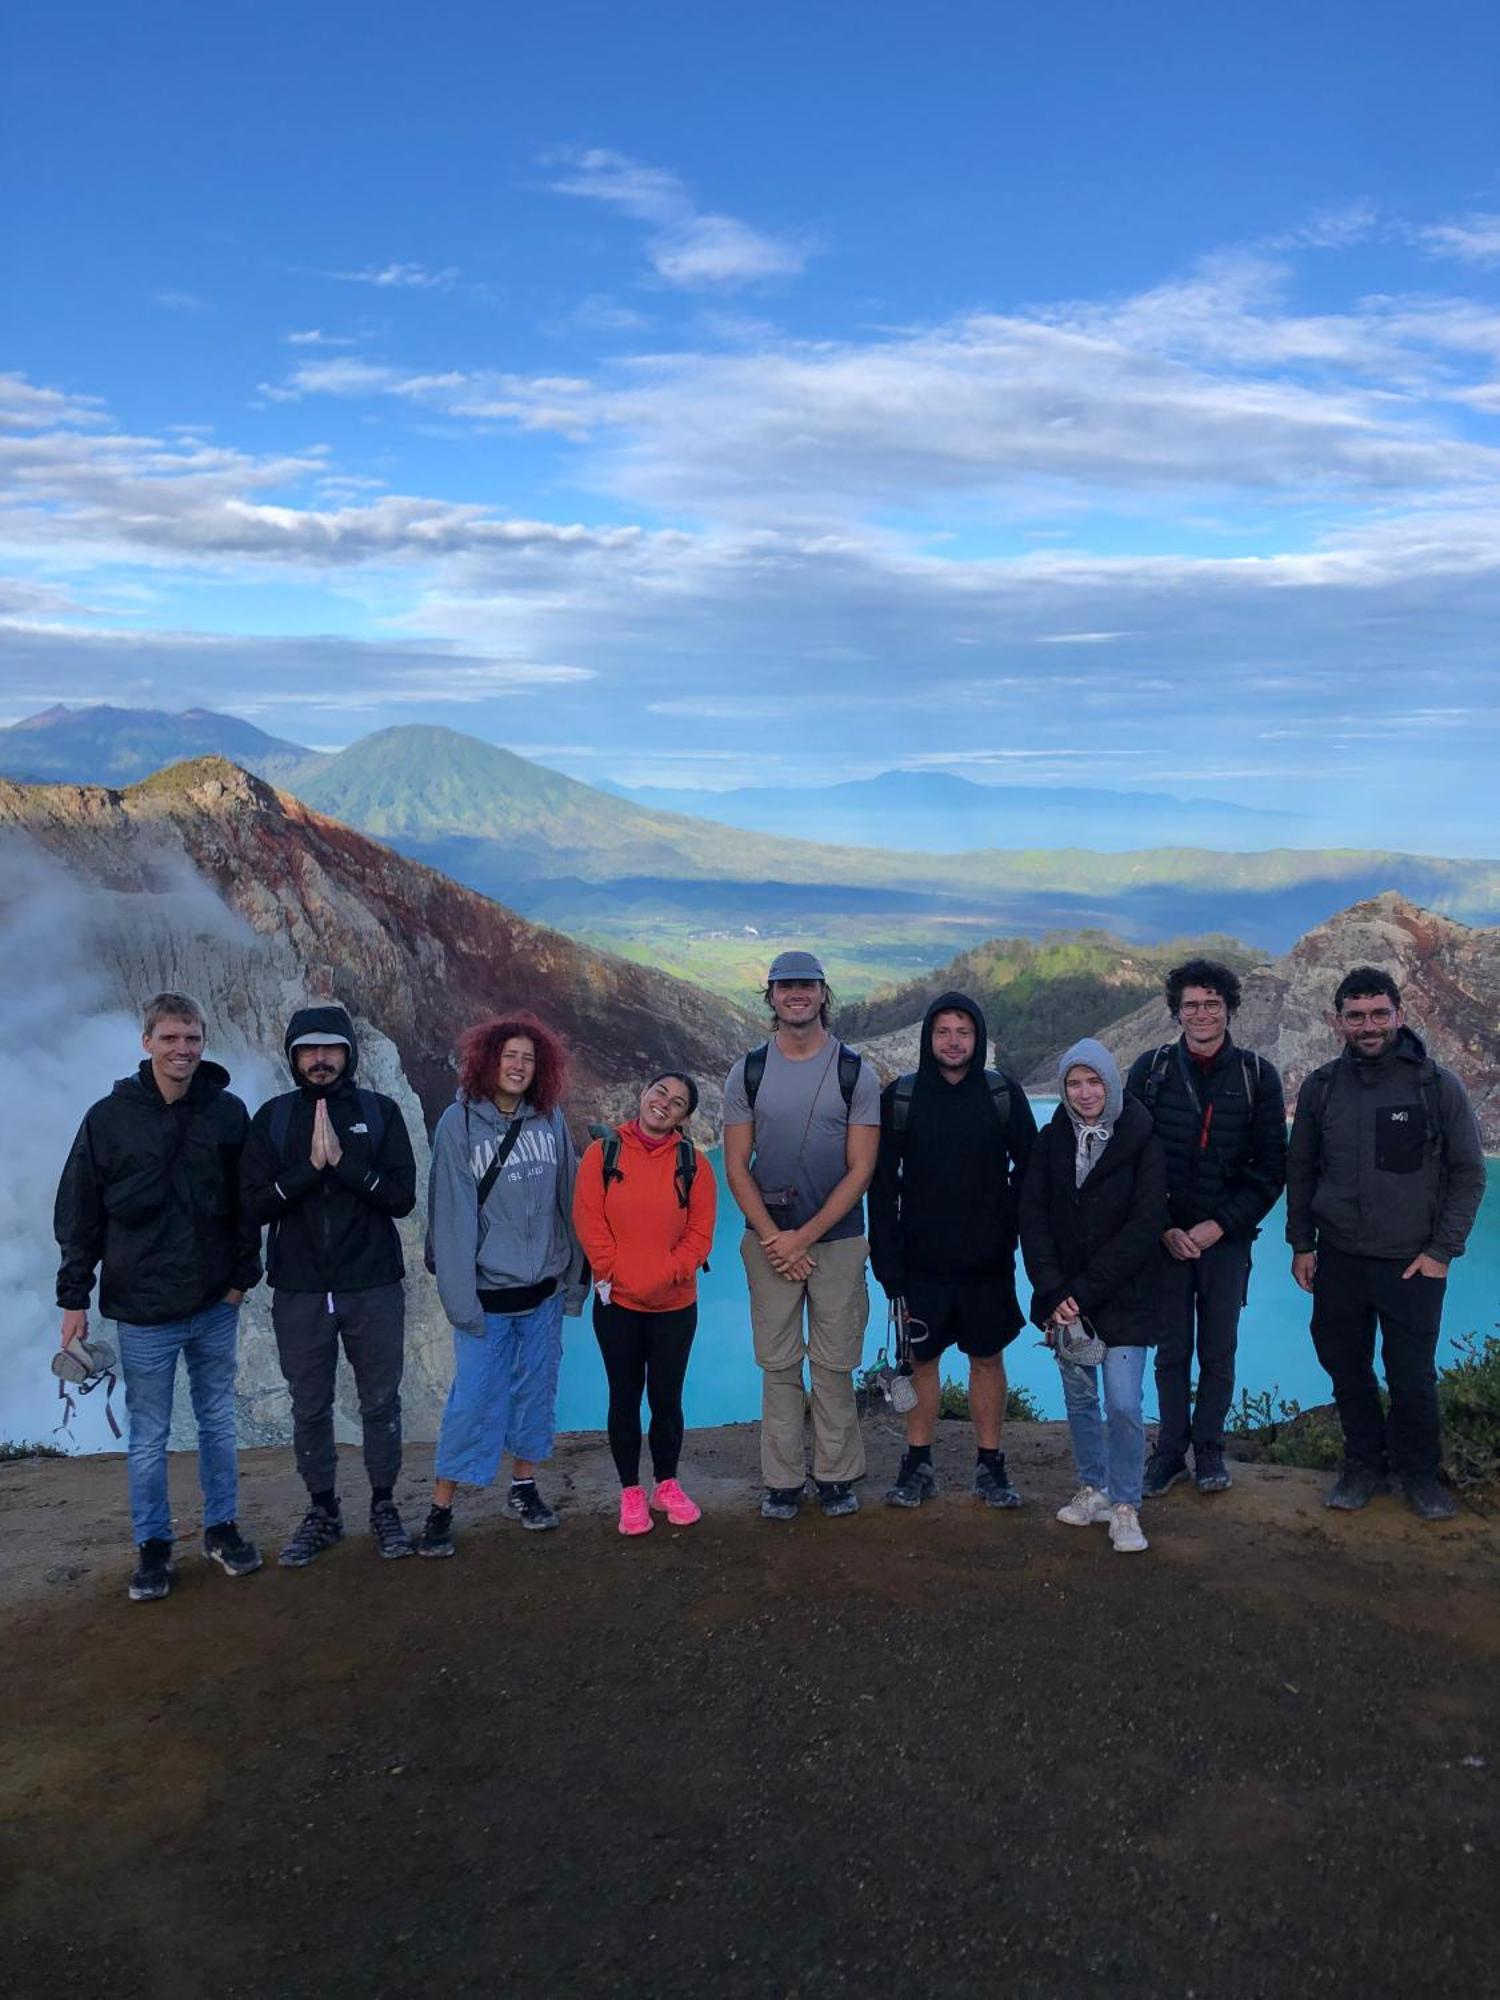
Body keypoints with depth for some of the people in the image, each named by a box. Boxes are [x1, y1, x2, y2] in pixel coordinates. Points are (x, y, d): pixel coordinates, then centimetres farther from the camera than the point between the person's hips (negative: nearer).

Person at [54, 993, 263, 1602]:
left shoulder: (228, 1112, -2)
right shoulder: (110, 1117, -6)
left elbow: (247, 1203, 5)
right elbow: (79, 1215, -1)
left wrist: (243, 1274, 1)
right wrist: (74, 1298, -2)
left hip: (216, 1306, 2)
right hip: (143, 1311, -2)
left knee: (218, 1422, 13)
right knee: (148, 1437, 8)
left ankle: (222, 1528, 28)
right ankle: (152, 1546, 22)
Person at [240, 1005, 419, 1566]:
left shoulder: (380, 1112, -1)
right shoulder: (273, 1118, 2)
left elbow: (402, 1197, -8)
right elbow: (253, 1203, -6)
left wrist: (343, 1161, -20)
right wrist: (310, 1166, -19)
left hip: (374, 1288, -1)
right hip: (300, 1292, 1)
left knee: (380, 1402, 10)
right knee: (309, 1408, 11)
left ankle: (384, 1504, 26)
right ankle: (322, 1512, 26)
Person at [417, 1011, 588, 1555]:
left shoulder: (550, 1119, 3)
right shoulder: (459, 1122, -8)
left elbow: (567, 1199, 7)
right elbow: (453, 1213, -10)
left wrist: (575, 1276, 6)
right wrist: (460, 1295, -14)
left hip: (543, 1287, 4)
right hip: (487, 1290, -4)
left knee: (536, 1388, 13)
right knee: (474, 1397, -3)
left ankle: (524, 1487, 29)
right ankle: (441, 1510, 8)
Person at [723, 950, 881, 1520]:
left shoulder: (855, 1073, -2)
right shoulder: (749, 1072, 3)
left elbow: (860, 1169, -5)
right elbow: (736, 1166, 2)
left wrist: (804, 1236, -11)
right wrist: (774, 1238, -8)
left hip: (837, 1239, -1)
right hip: (769, 1239, 1)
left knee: (834, 1365, 5)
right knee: (778, 1365, 6)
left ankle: (836, 1475, 18)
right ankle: (782, 1480, 15)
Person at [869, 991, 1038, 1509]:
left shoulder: (1004, 1094, -1)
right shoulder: (900, 1097, -3)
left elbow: (1029, 1167, 5)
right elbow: (882, 1184, -2)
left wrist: (1009, 1224, -3)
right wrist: (888, 1260, -7)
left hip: (987, 1259, 0)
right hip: (921, 1260, 0)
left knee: (988, 1359, 9)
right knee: (922, 1358, 9)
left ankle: (990, 1464, 20)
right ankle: (917, 1464, 20)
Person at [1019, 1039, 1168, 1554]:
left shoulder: (1142, 1142, -8)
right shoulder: (1051, 1140, 3)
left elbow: (1144, 1227, -11)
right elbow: (1032, 1217, 1)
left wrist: (1083, 1292, -14)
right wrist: (1053, 1292, -11)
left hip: (1124, 1296, -3)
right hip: (1065, 1296, 4)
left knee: (1123, 1403, -8)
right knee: (1078, 1395, 11)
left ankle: (1125, 1506, 7)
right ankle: (1093, 1488, 27)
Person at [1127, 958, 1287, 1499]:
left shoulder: (1257, 1075, -1)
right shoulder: (1150, 1069, 0)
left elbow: (1271, 1168, -2)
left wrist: (1220, 1226, -10)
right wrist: (1163, 1228, -8)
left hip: (1227, 1237, 0)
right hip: (1164, 1236, 0)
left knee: (1219, 1353, 8)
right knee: (1171, 1351, 8)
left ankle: (1209, 1449, 23)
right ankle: (1170, 1450, 21)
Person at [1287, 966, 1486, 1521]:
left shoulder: (1438, 1085, -7)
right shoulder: (1320, 1088, 1)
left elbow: (1468, 1173, -3)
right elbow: (1300, 1171, 9)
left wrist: (1442, 1250, -7)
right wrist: (1301, 1245, 5)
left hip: (1413, 1262, -3)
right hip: (1337, 1259, 3)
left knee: (1413, 1376, 5)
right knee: (1345, 1367, 12)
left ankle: (1418, 1471, 27)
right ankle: (1364, 1464, 30)